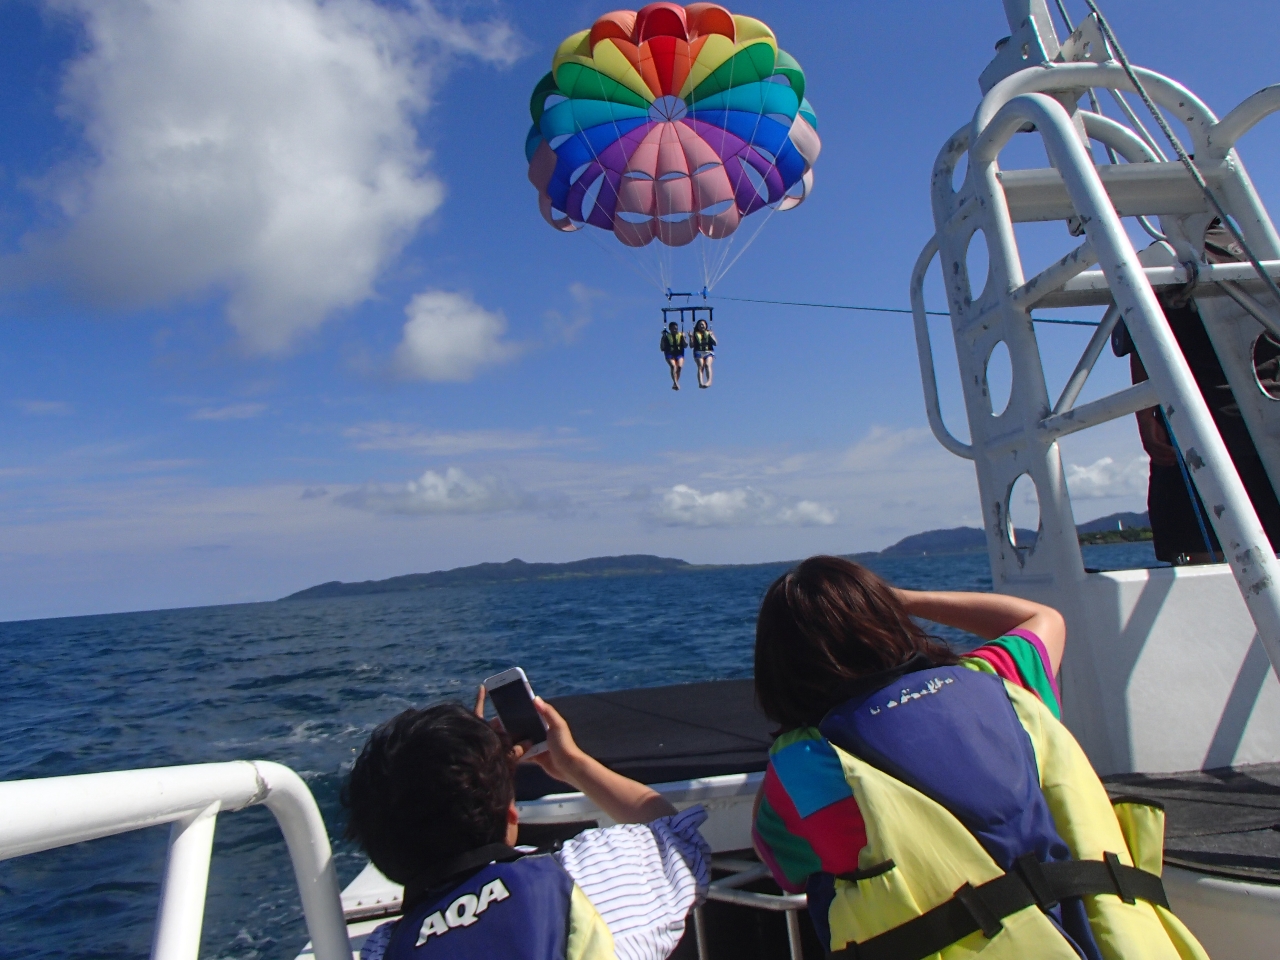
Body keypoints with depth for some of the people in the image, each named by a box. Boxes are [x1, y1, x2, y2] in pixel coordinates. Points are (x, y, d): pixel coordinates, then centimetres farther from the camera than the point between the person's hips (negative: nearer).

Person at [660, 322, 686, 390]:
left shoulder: (681, 335, 9)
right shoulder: (667, 336, 5)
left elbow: (685, 345, 1)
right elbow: (662, 348, 1)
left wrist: (683, 337, -11)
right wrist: (663, 338, -7)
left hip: (679, 354, 2)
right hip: (670, 354, -1)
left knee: (679, 366, -23)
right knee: (673, 366, -28)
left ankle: (675, 384, -11)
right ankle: (676, 383, -39)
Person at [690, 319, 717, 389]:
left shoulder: (709, 333, 17)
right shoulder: (696, 334, 15)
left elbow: (715, 343, 7)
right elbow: (692, 345, 8)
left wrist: (711, 336, -6)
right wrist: (691, 337, -5)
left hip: (709, 352, 0)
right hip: (699, 352, 0)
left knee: (707, 364, -26)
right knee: (700, 366, -23)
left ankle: (709, 381, -41)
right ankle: (700, 382, -40)